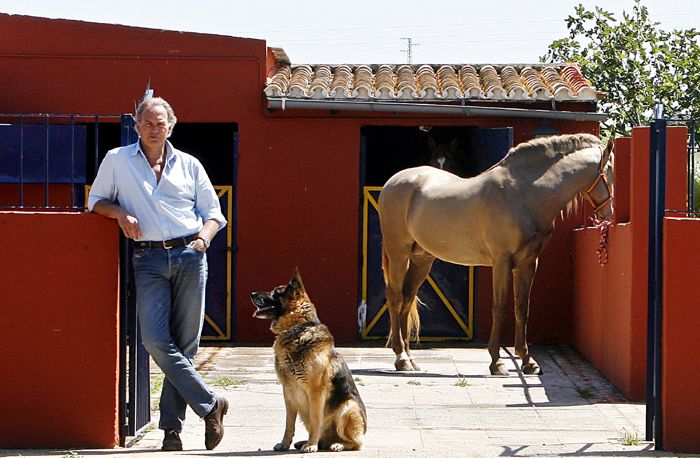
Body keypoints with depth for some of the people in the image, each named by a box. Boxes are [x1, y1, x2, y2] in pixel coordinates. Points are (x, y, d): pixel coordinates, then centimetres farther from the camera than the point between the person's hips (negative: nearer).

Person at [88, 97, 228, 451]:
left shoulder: (189, 165, 14)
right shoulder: (117, 160, 12)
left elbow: (213, 212, 17)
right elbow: (96, 200, 17)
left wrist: (203, 238, -4)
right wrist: (120, 212, -4)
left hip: (189, 256, 1)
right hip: (148, 259, -1)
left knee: (185, 343, -2)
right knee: (155, 339, -16)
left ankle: (171, 424, 5)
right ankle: (210, 404, -6)